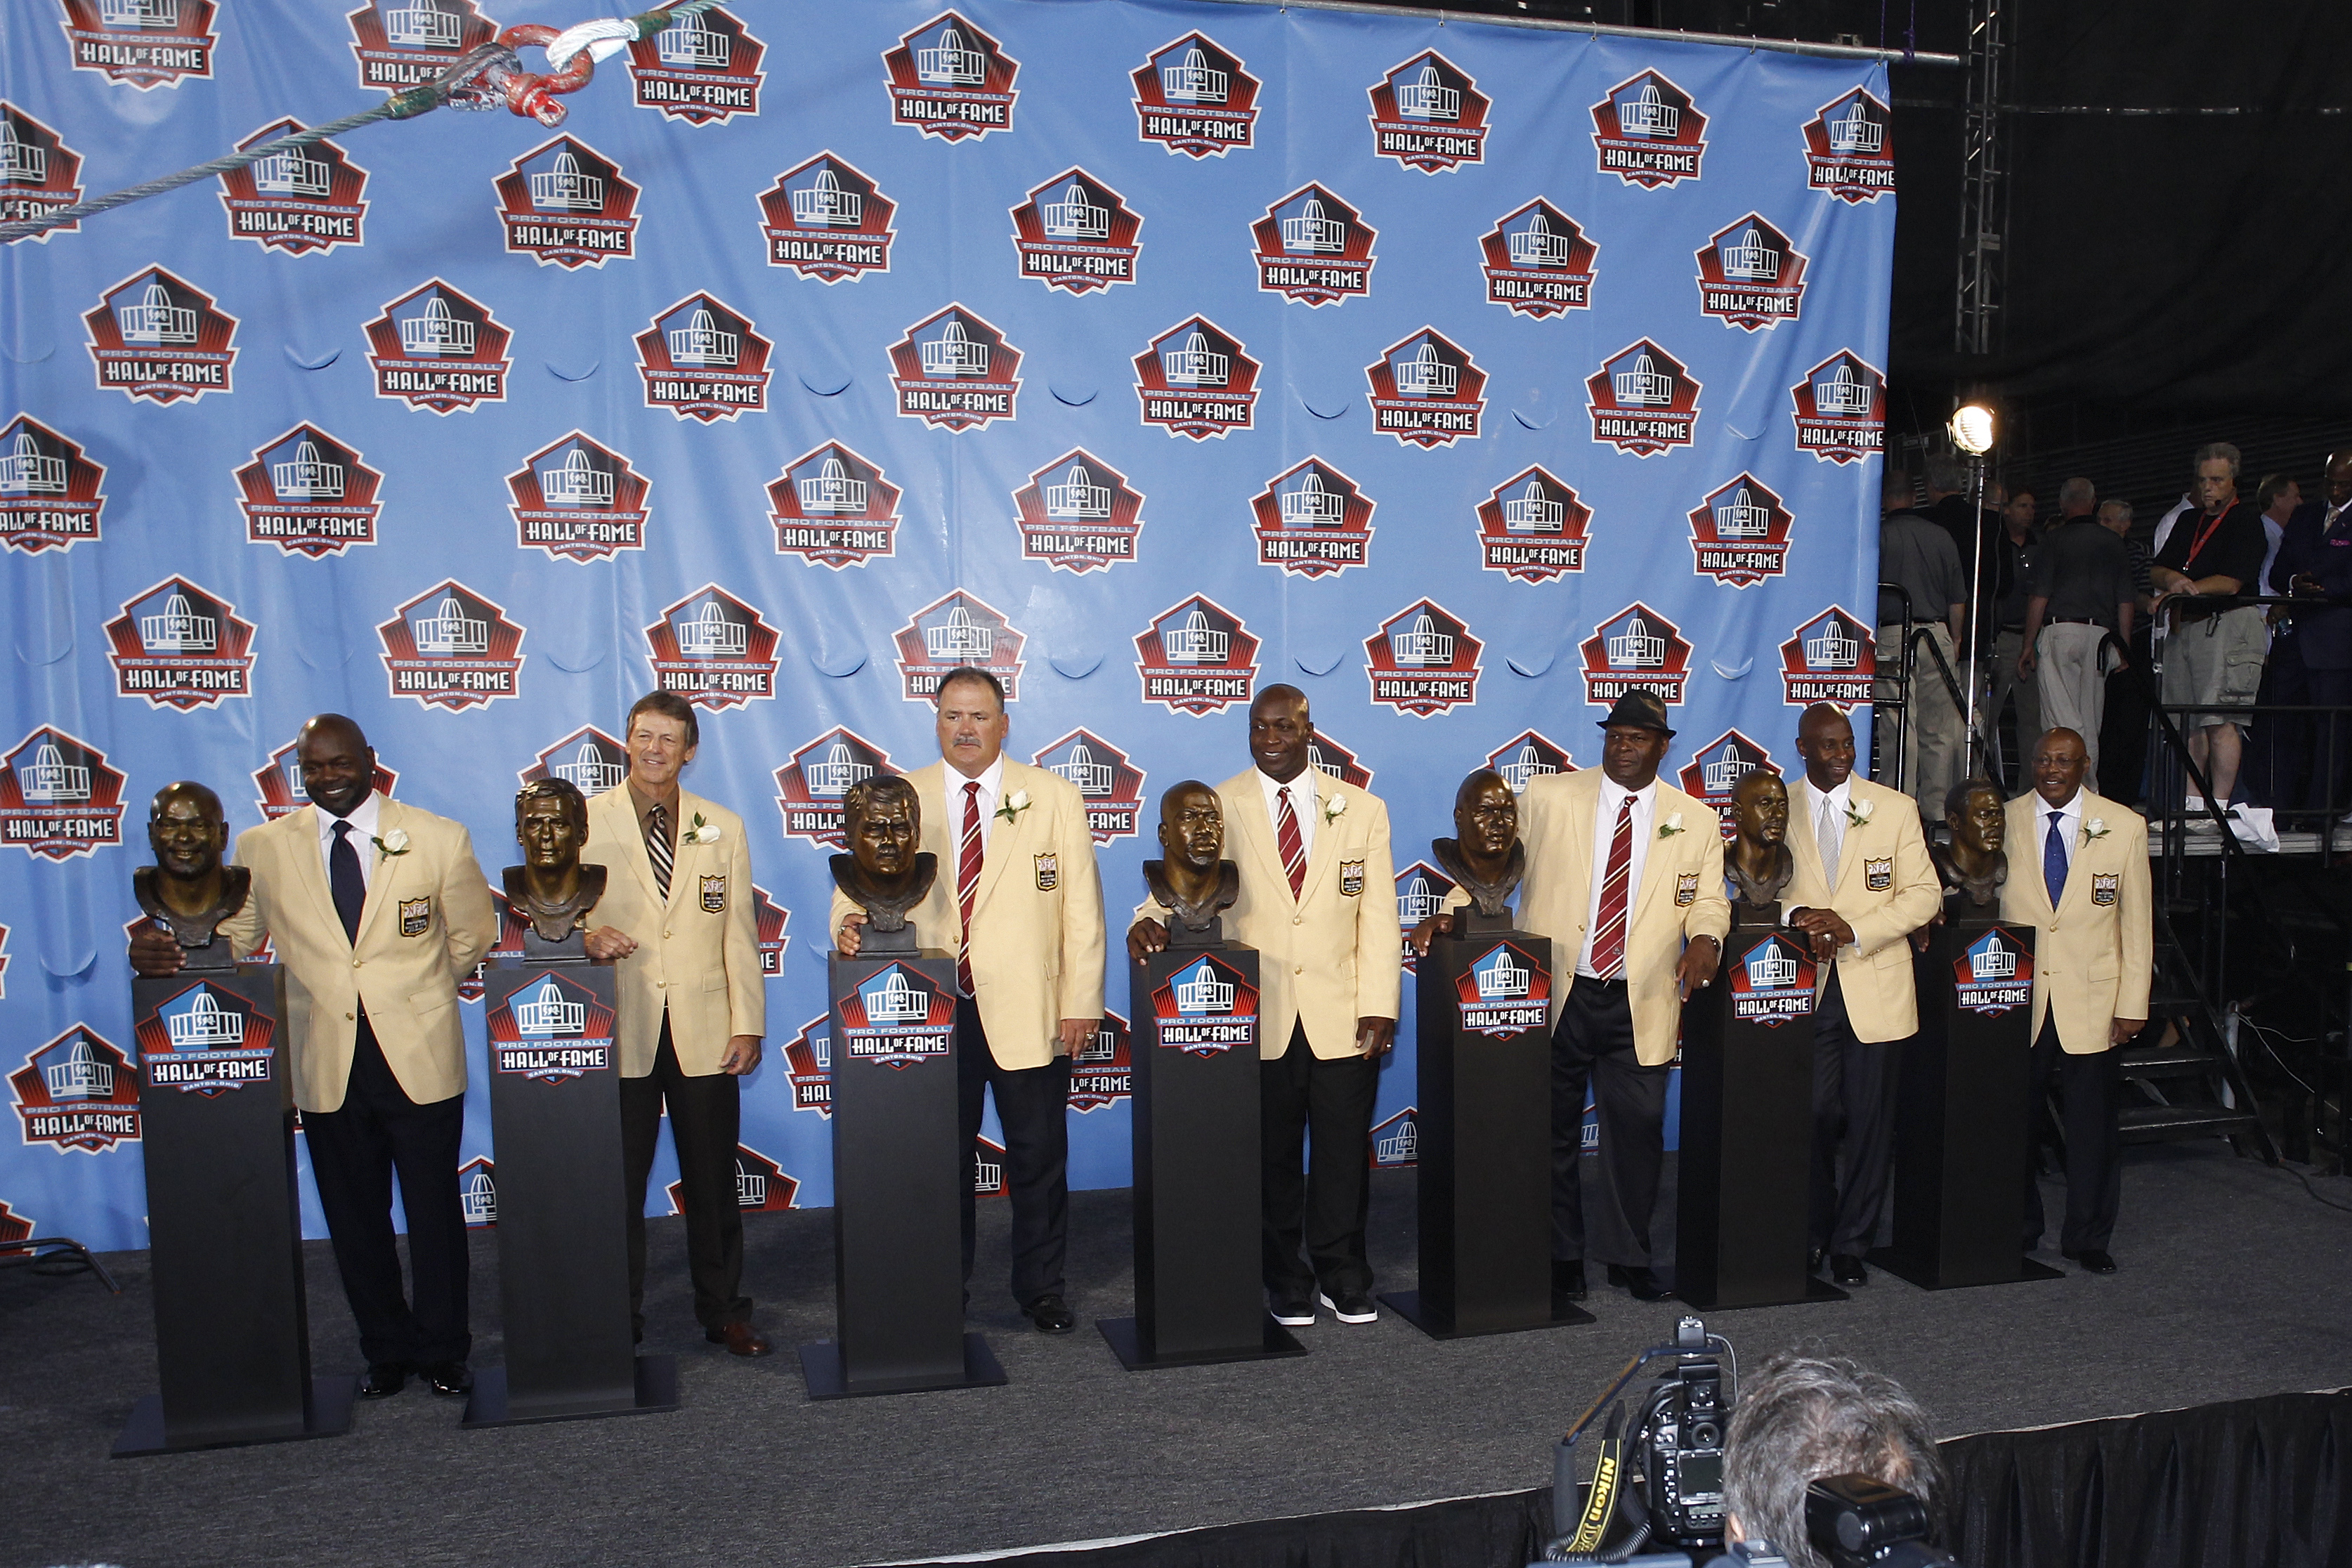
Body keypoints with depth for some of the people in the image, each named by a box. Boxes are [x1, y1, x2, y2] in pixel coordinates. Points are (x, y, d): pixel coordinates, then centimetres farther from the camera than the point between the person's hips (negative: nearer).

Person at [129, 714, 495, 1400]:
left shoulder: (439, 838, 1)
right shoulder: (262, 847, 4)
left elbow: (472, 936, 8)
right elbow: (228, 938, 5)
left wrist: (414, 999, 6)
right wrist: (162, 952, -14)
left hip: (420, 1059, -1)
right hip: (326, 1067, 2)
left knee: (435, 1211, 6)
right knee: (355, 1219, 11)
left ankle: (442, 1350, 23)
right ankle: (386, 1350, 28)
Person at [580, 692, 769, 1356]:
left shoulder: (724, 827, 11)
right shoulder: (584, 822, 4)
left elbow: (739, 933, 8)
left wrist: (748, 1022, 2)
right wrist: (588, 939, -18)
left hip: (705, 1033, 1)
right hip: (619, 1033, -1)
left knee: (713, 1183, 7)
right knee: (616, 1186, 3)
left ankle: (724, 1313, 21)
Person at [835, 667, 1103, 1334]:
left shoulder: (1055, 798, 5)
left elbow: (1082, 909, 1)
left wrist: (1082, 1003, -5)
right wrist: (849, 925, -19)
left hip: (1029, 1011, -1)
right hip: (932, 1011, 1)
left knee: (1039, 1156, 7)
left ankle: (1042, 1289, 23)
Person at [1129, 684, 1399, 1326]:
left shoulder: (1362, 809, 8)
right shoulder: (1218, 808, 4)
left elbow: (1379, 916, 4)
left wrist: (1379, 1006, -4)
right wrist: (1151, 918, -25)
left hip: (1341, 1017, 1)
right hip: (1258, 1019, -1)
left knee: (1343, 1153, 6)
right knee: (1271, 1158, 6)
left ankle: (1342, 1278, 23)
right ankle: (1285, 1282, 22)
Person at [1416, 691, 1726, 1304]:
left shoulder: (1696, 820, 9)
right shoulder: (1547, 797, 4)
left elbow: (1708, 901, 8)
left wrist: (1705, 938, -13)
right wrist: (1452, 913, -10)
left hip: (1640, 1005, 1)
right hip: (1555, 995, -1)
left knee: (1638, 1131, 4)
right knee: (1554, 1132, 6)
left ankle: (1635, 1260, 22)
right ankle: (1562, 1262, 21)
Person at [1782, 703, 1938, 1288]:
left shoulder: (1895, 809, 4)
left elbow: (1924, 893, 0)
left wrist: (1853, 930, -13)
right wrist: (1795, 916, -15)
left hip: (1875, 988, 0)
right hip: (1803, 990, 0)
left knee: (1870, 1120, 4)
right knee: (1812, 1115, 0)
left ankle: (1851, 1242, 18)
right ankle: (1811, 1235, 20)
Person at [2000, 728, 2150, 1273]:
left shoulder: (2124, 826, 1)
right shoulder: (2003, 822, 2)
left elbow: (2137, 921, 3)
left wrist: (2133, 1004, -2)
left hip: (2092, 999, 0)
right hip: (2016, 999, 0)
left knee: (2093, 1124, 6)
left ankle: (2088, 1238, 22)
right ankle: (2018, 1230, 22)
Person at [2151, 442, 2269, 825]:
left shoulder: (2245, 521, -2)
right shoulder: (2188, 522, 21)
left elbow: (2232, 582, -11)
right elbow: (2157, 570, 13)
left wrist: (2187, 589, -9)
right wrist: (2174, 579, -8)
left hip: (2228, 625, -7)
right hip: (2185, 628, 7)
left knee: (2220, 721, -11)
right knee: (2191, 722, 7)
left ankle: (2219, 809, -11)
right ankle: (2191, 805, 10)